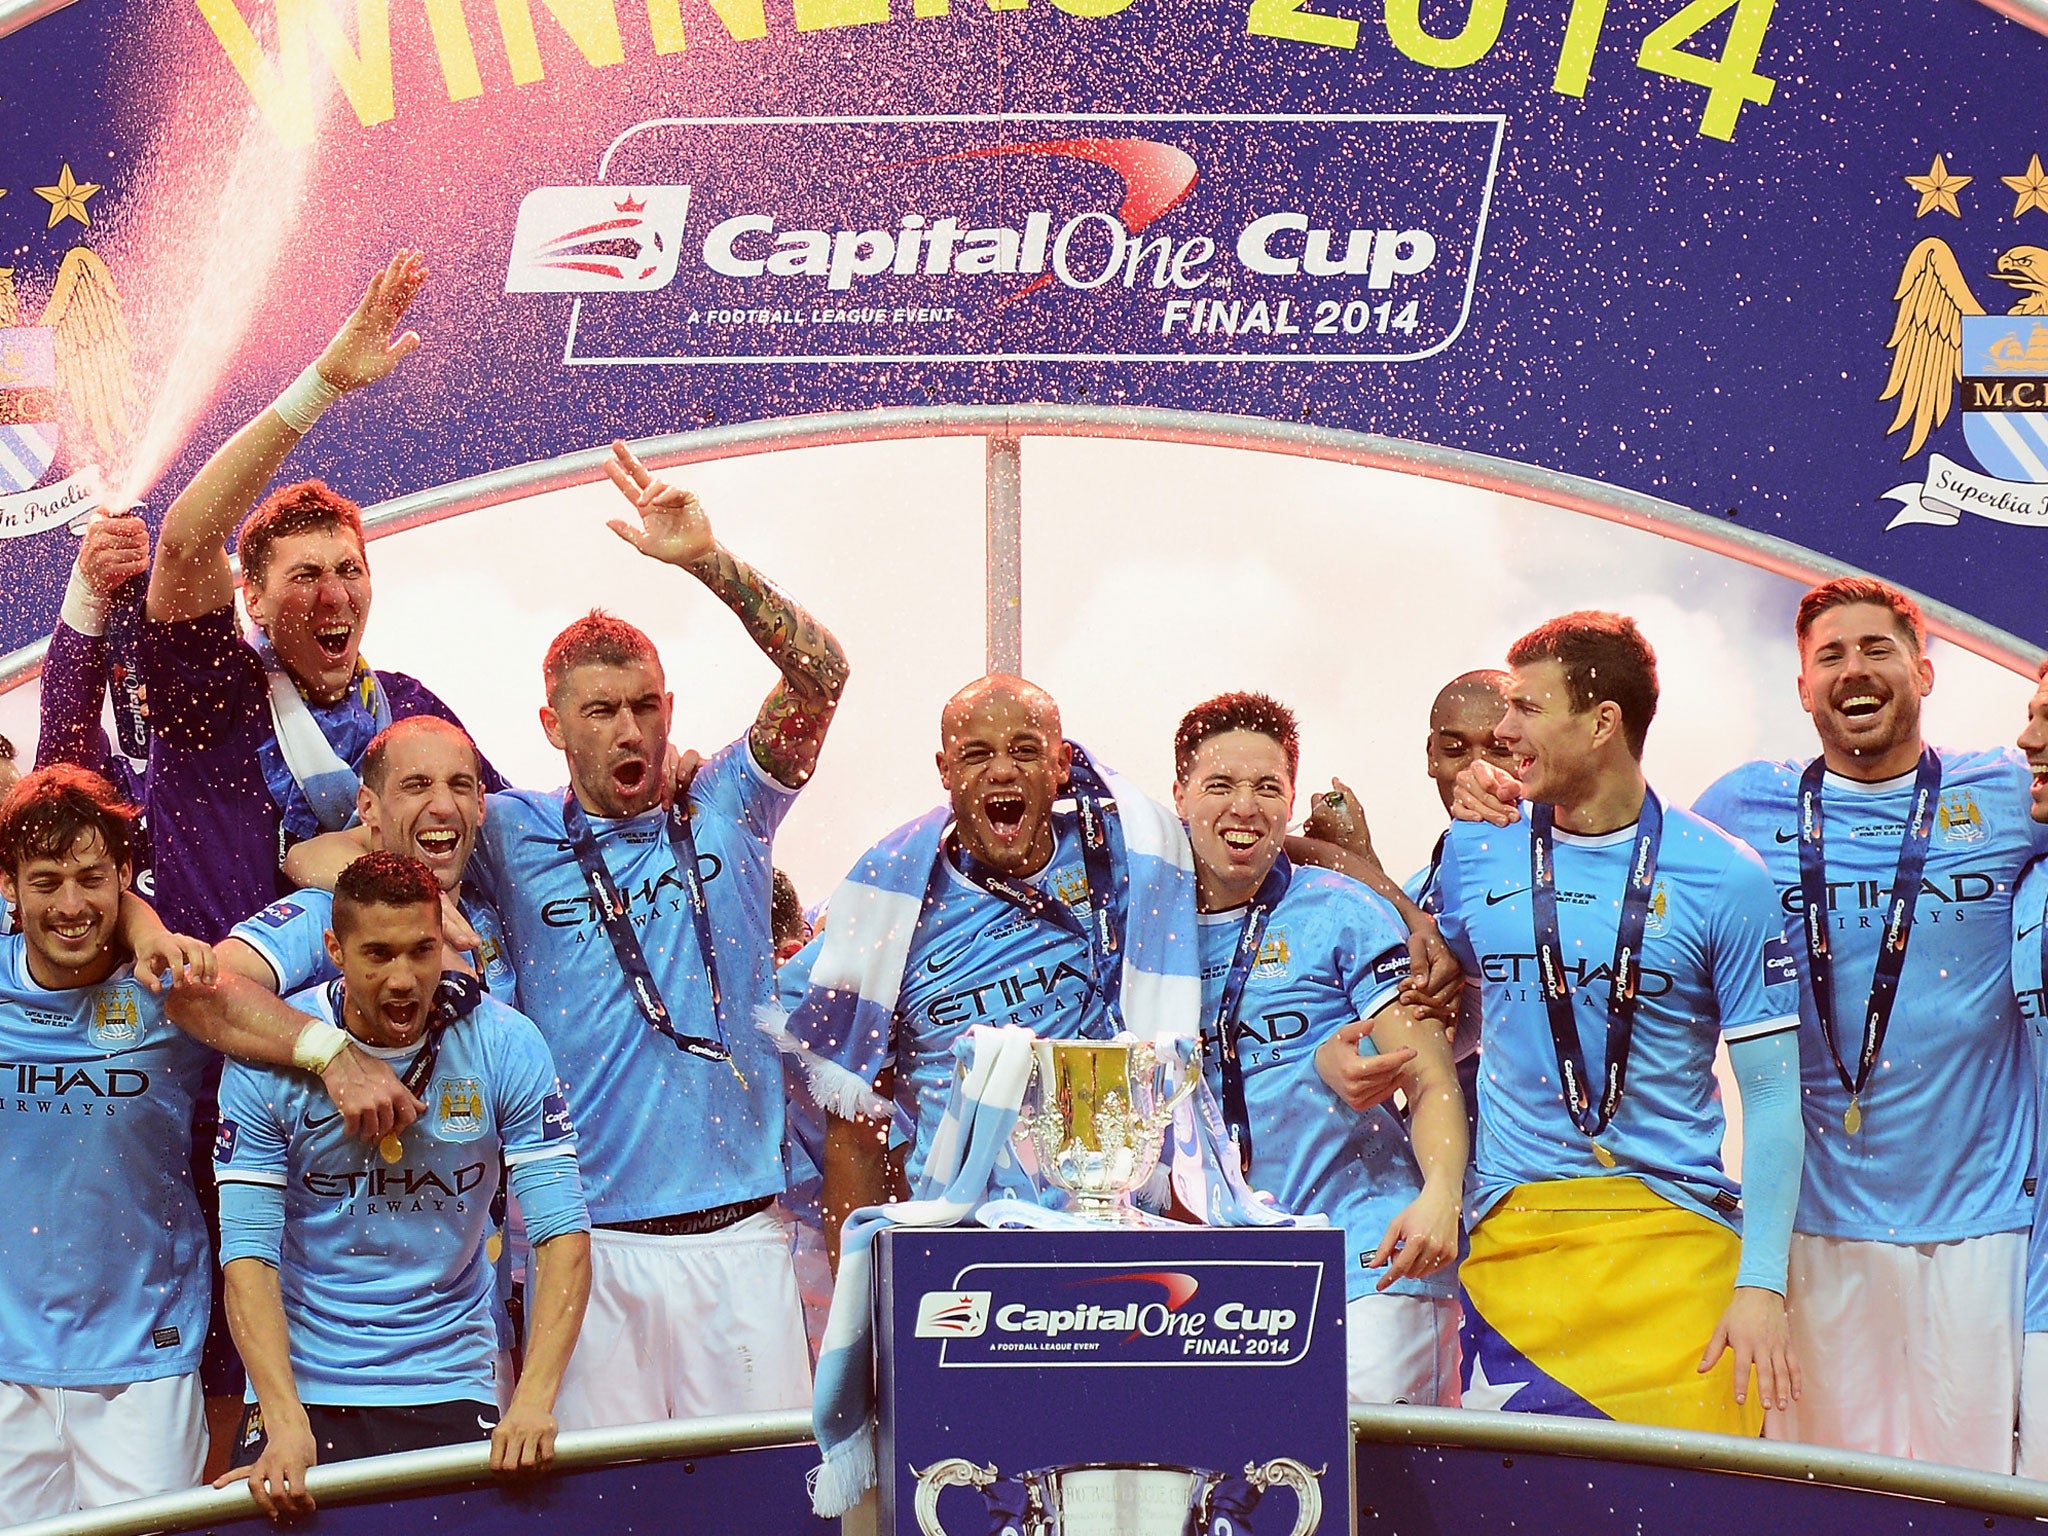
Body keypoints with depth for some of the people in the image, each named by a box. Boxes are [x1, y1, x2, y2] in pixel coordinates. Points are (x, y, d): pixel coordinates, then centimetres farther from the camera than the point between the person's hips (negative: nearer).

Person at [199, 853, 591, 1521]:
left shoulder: (507, 1046, -9)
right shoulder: (268, 1060, -10)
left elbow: (562, 1234, -11)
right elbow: (248, 1255, -12)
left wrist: (533, 1401, -25)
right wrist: (286, 1423, -25)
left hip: (452, 1386, 1)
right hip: (301, 1385, 0)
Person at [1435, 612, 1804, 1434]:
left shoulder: (1724, 880, -1)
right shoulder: (1476, 852, 8)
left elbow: (1771, 1096, -1)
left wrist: (1762, 1283, -9)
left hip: (1679, 1235, -2)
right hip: (1513, 1235, 2)